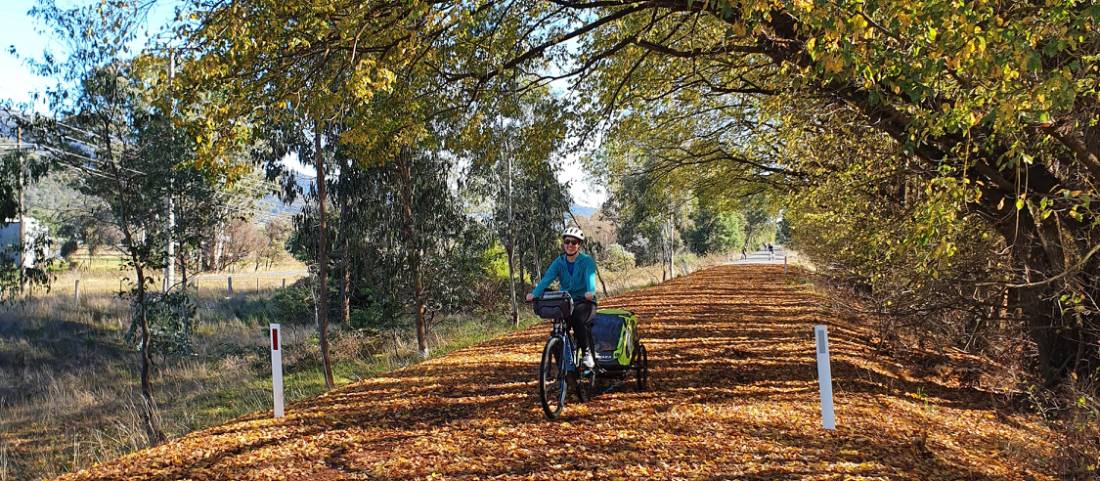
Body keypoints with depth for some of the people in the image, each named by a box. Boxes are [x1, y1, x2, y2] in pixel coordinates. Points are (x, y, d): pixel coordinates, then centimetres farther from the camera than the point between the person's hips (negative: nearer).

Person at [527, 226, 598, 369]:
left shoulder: (587, 260, -6)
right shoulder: (559, 262, 3)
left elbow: (590, 277, -25)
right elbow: (546, 279, -12)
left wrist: (590, 292, -47)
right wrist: (534, 294, -30)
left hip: (584, 301, -4)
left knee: (577, 320, -32)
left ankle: (587, 352, -16)